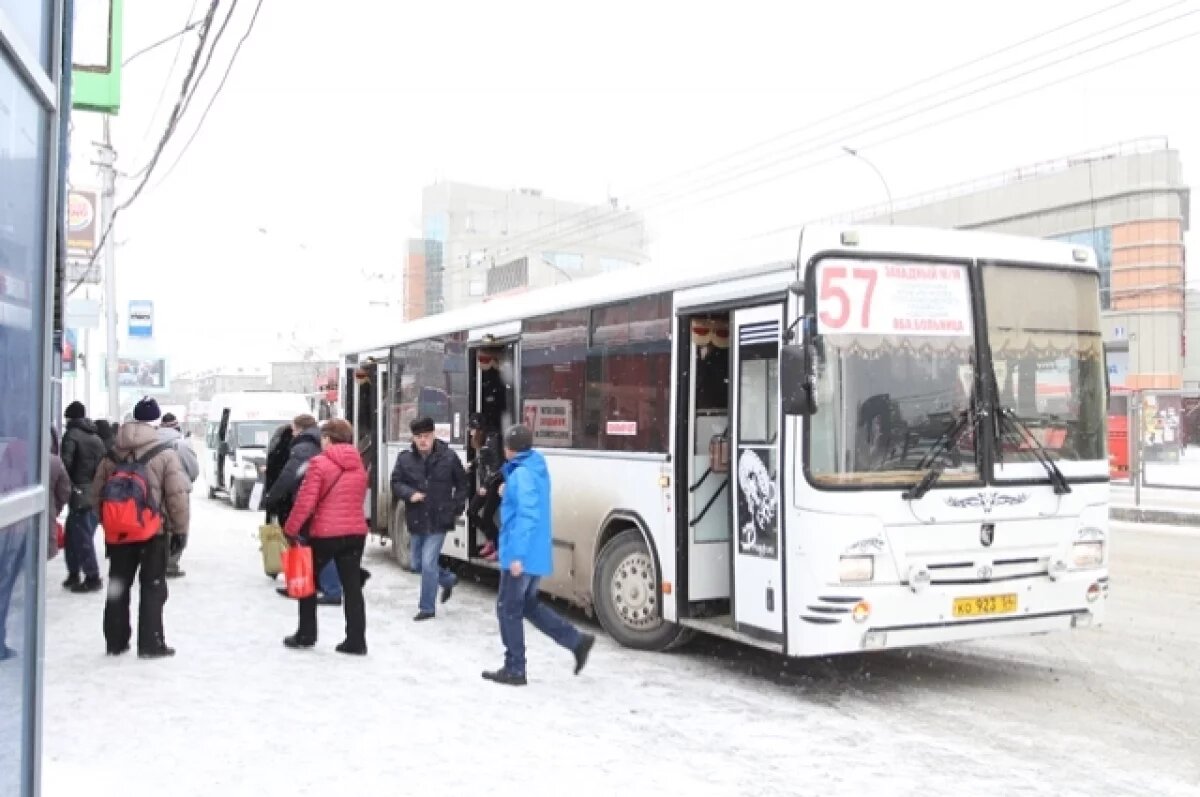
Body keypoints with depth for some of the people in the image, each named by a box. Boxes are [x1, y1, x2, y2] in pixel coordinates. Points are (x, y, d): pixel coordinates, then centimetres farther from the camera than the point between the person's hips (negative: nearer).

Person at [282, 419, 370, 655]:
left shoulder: (319, 463, -10)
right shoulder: (359, 466, 10)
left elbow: (305, 501, -14)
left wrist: (291, 529, -5)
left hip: (325, 533, -5)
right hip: (356, 532, 5)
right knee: (352, 586, 6)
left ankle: (306, 635, 19)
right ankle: (356, 641, 4)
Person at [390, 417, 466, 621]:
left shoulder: (449, 457, -6)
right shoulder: (405, 459, -1)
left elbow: (461, 484, 6)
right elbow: (396, 483, 1)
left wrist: (457, 507, 1)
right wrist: (410, 494, -17)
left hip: (439, 520, -4)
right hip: (417, 520, 4)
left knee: (428, 562, -9)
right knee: (418, 563, 16)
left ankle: (427, 607, 5)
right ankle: (448, 579, 43)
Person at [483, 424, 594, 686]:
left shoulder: (522, 474, -17)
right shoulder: (537, 470, 13)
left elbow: (526, 517, -25)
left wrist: (517, 555, -27)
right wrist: (508, 492, 18)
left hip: (521, 556, -9)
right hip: (537, 555, 9)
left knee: (509, 611, 2)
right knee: (529, 605, 20)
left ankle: (514, 670, 10)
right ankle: (577, 641, 15)